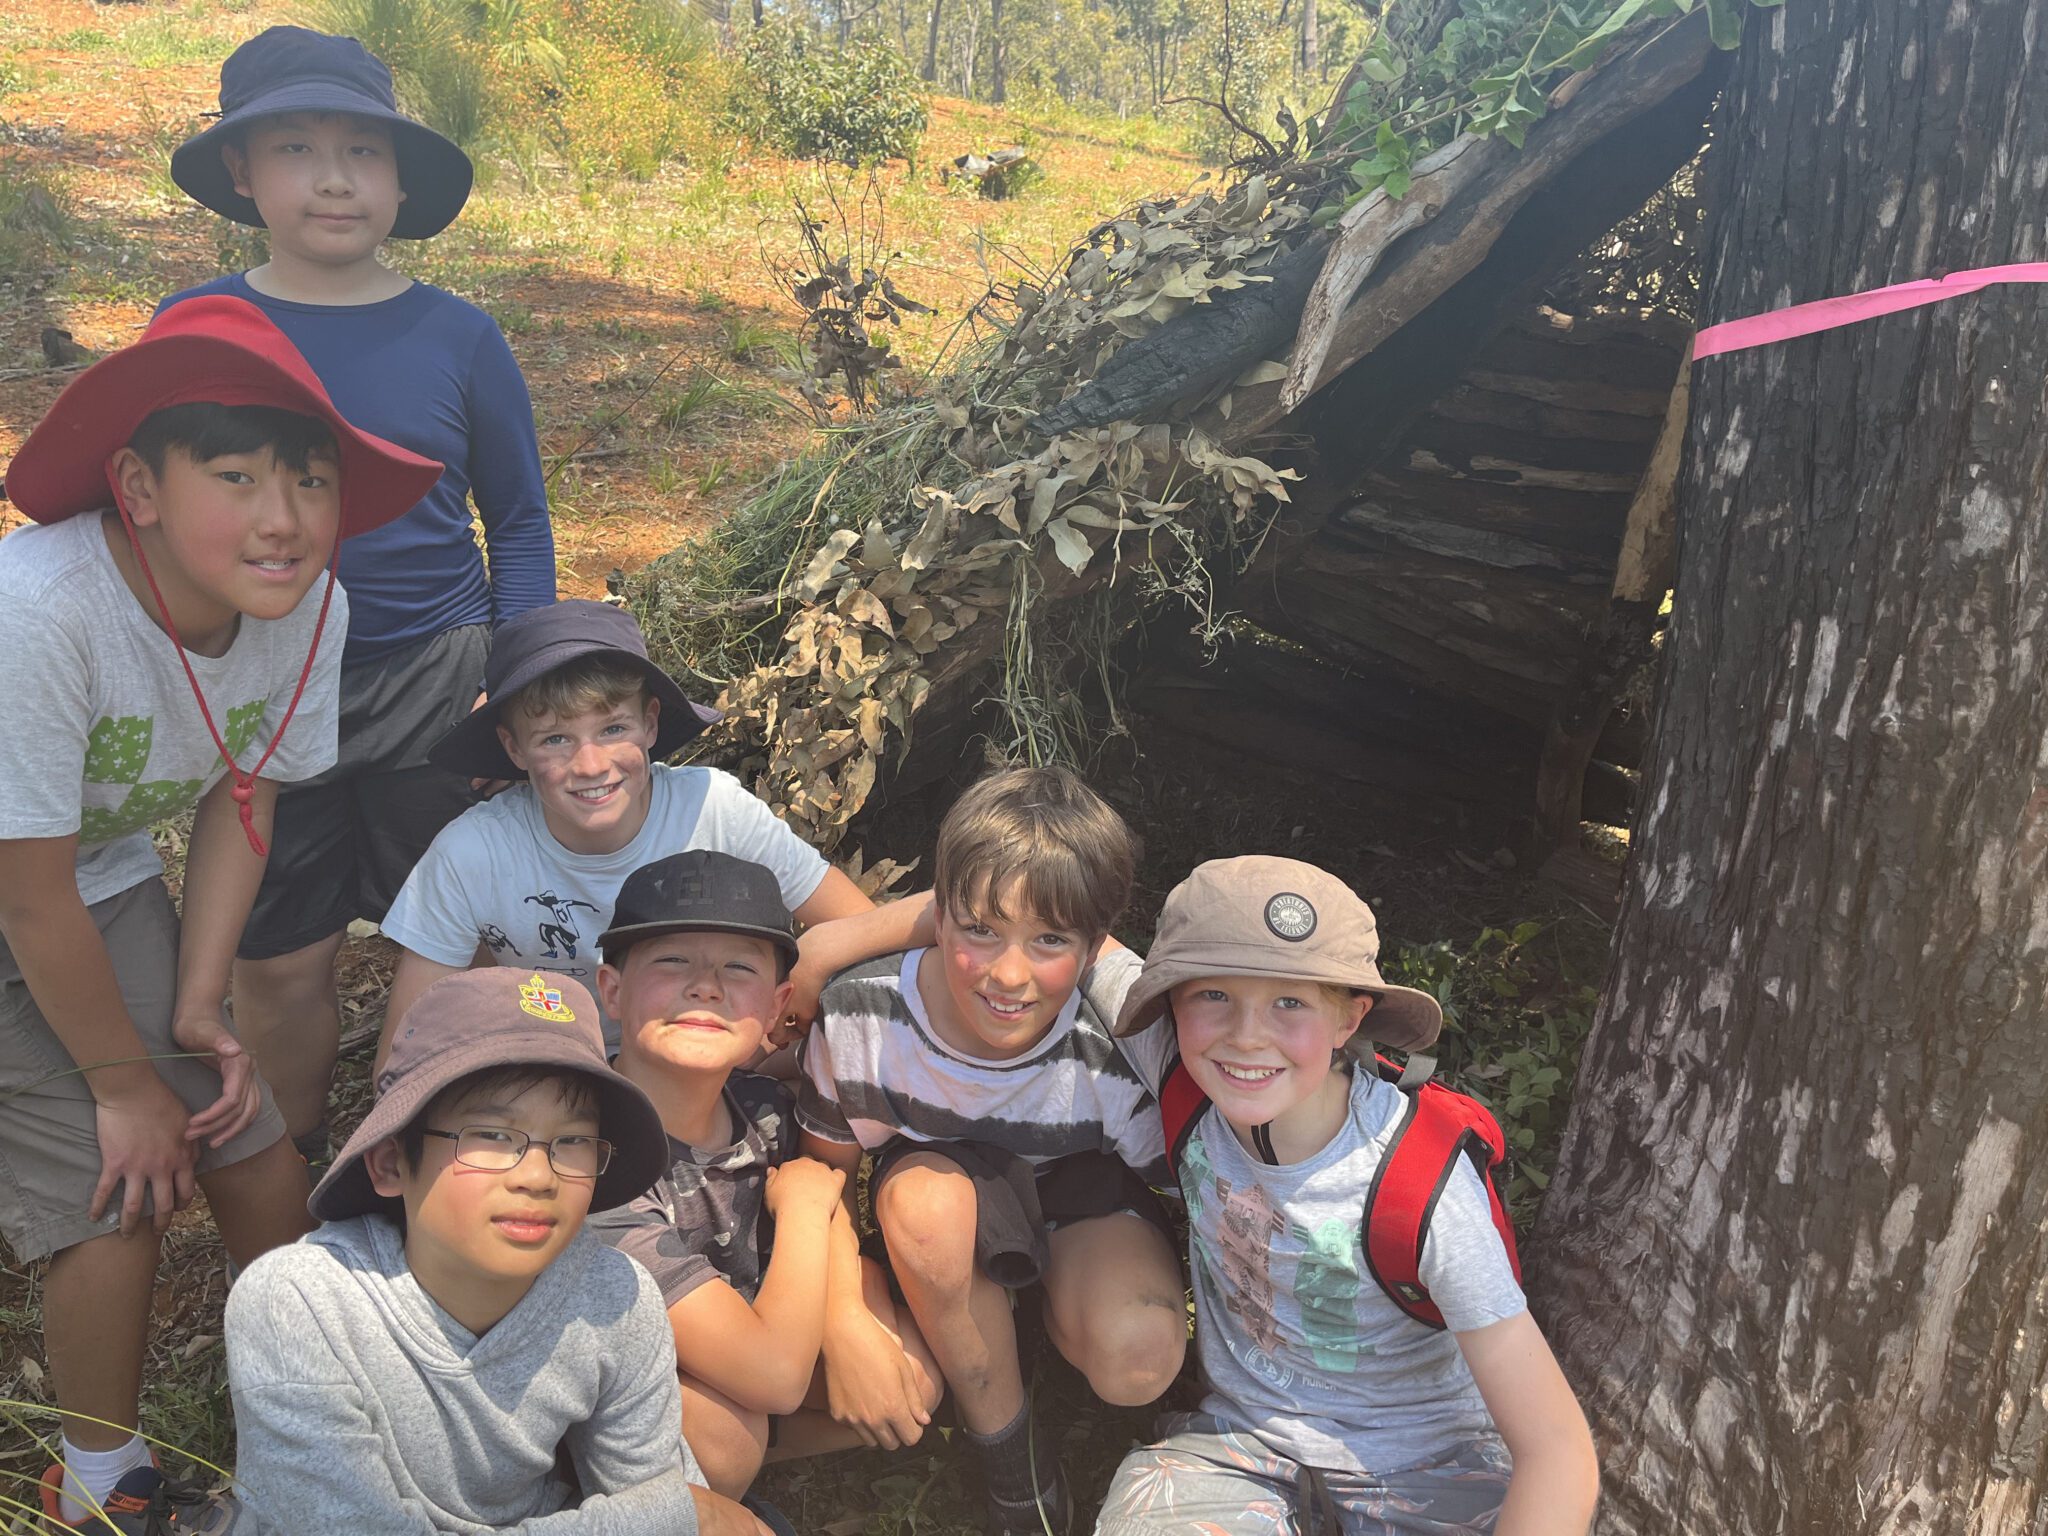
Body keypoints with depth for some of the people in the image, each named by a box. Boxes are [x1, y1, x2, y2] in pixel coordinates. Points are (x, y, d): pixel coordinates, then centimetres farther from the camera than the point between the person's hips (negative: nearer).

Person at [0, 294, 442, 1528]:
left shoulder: (311, 606, -19)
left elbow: (240, 800, -3)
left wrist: (197, 1011, -7)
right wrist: (124, 1081, -13)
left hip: (113, 880, 5)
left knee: (252, 1147, 3)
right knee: (116, 1199, -7)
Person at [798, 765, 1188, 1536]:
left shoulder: (1127, 1049, -33)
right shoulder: (858, 1018, -27)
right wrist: (851, 1323, -18)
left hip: (1082, 1182, -1)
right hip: (946, 1175, 2)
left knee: (1138, 1362, -32)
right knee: (923, 1196, -36)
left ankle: (1055, 1312, 8)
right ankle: (1007, 1456, -11)